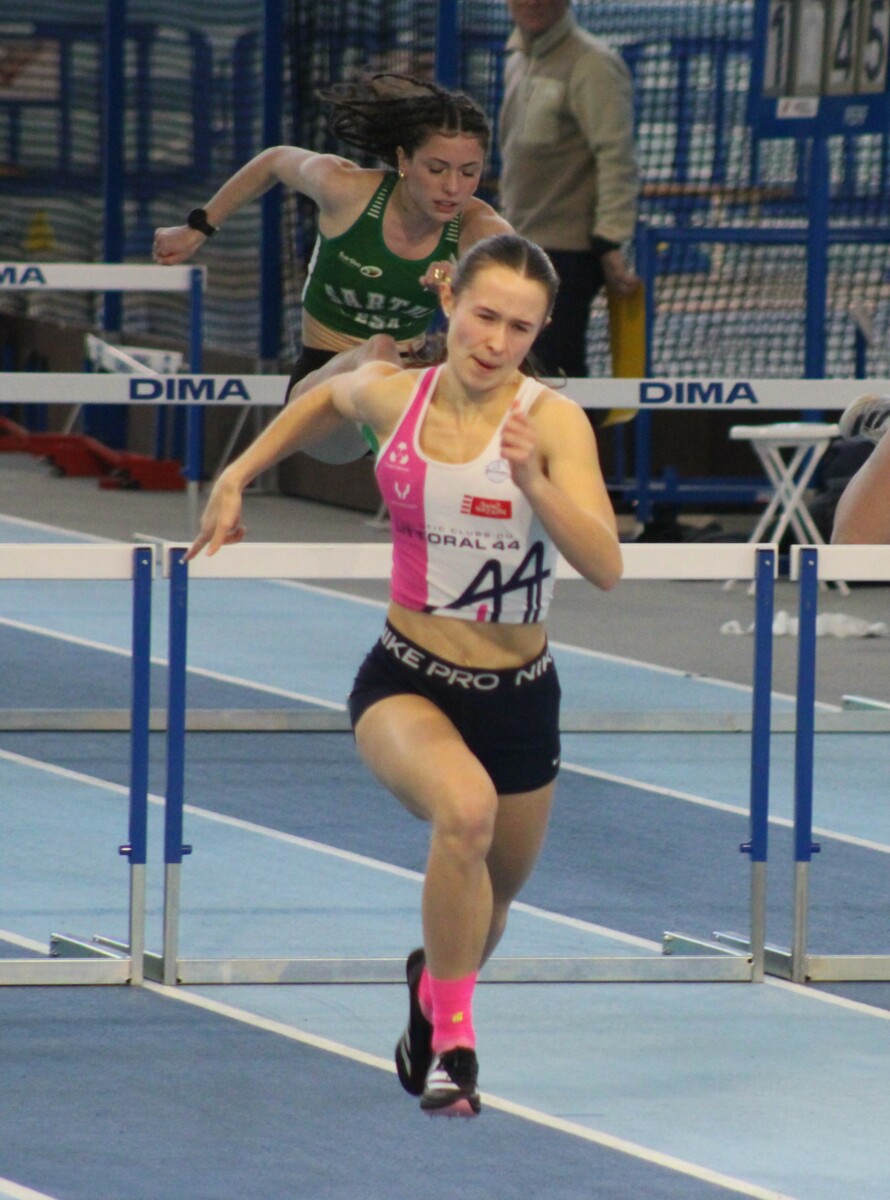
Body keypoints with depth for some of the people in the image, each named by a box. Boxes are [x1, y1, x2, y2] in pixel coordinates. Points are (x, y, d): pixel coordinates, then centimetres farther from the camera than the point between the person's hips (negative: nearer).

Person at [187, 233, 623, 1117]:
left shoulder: (553, 421, -16)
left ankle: (434, 983, 58)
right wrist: (236, 478, 18)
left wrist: (533, 481, -40)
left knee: (489, 900, 21)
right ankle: (449, 1042, -21)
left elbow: (605, 568, -27)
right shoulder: (391, 396, -7)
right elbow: (325, 400, 19)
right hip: (404, 680, -1)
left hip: (518, 699, 1)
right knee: (466, 808, -34)